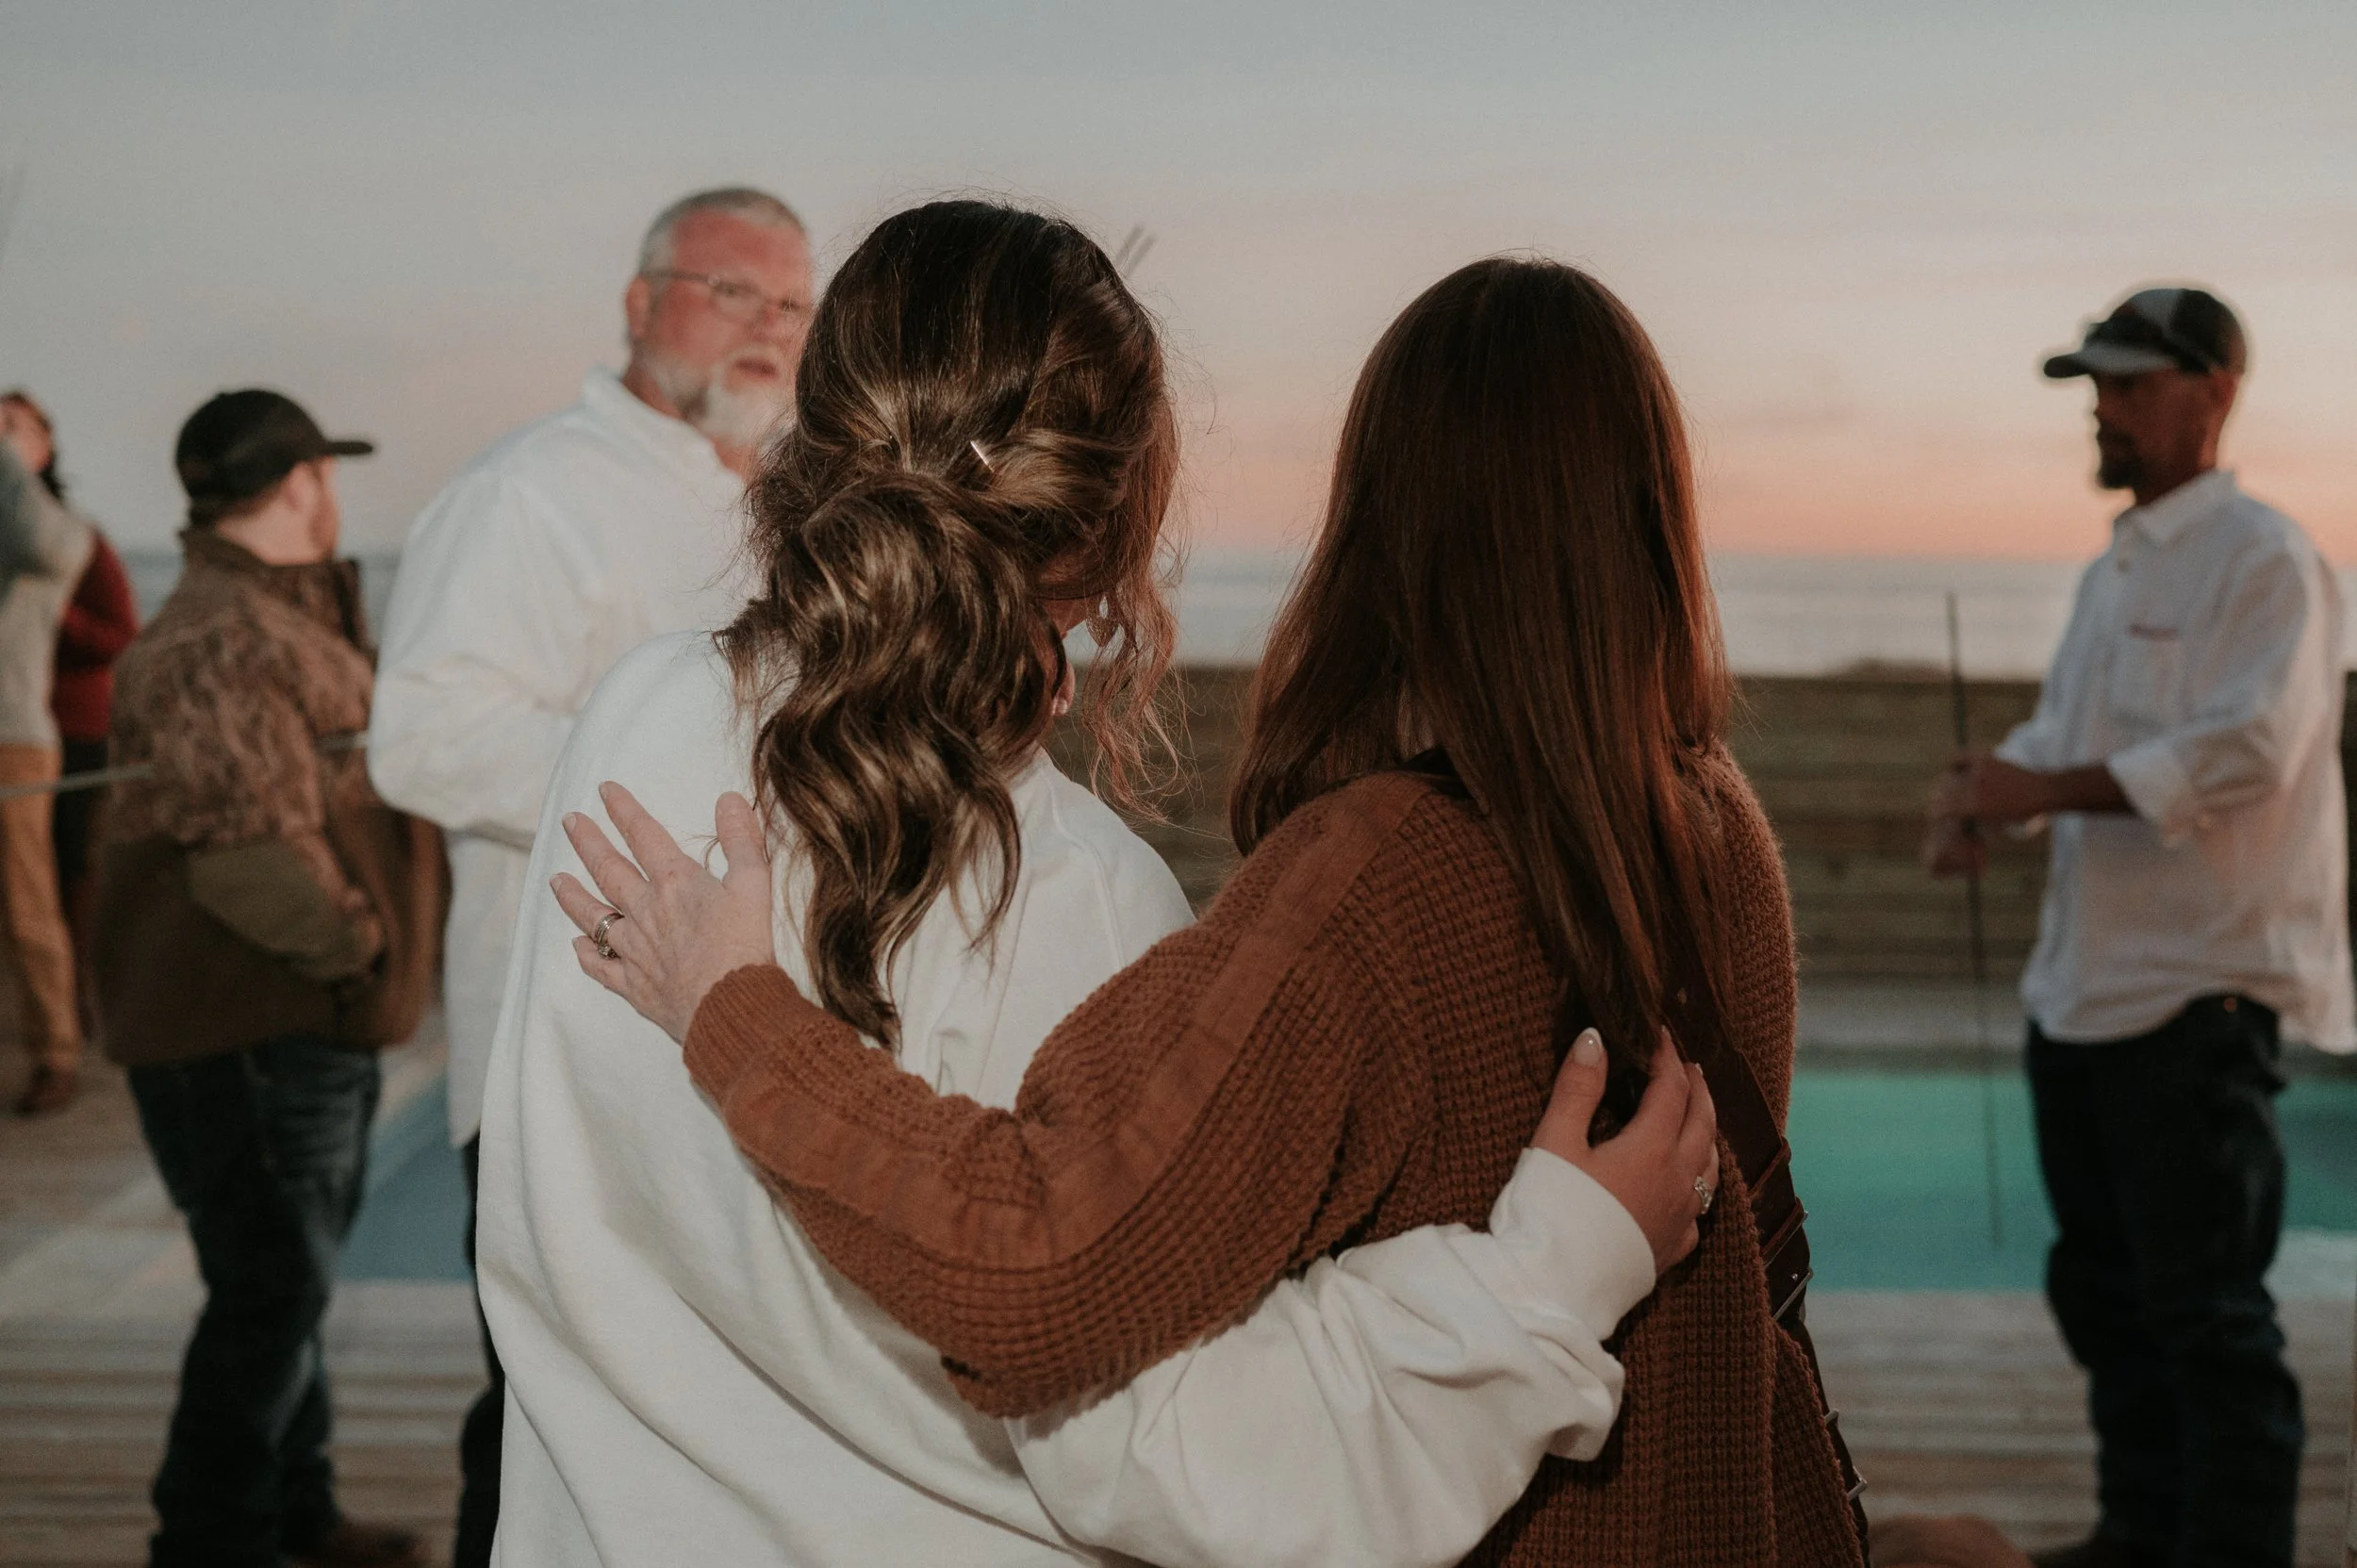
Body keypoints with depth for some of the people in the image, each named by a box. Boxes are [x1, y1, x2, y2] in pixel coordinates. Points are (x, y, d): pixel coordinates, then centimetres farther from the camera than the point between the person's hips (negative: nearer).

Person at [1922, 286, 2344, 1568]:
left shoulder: (2263, 559, -11)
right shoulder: (2116, 571, 17)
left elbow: (2242, 752, -22)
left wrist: (2042, 788, -21)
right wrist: (1985, 786, 0)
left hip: (2200, 990, -10)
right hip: (2086, 980, 10)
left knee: (2204, 1304, -4)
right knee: (2103, 1282, 18)